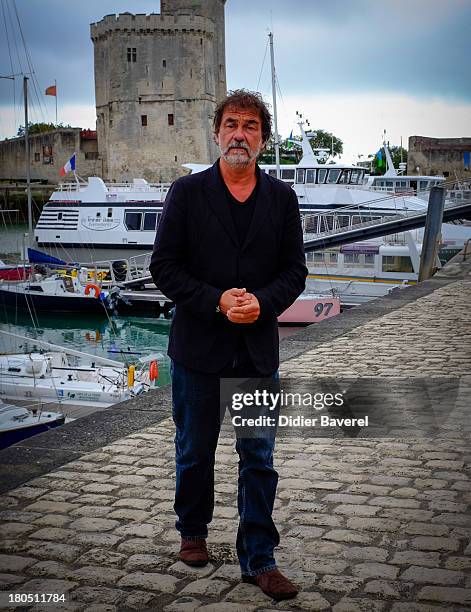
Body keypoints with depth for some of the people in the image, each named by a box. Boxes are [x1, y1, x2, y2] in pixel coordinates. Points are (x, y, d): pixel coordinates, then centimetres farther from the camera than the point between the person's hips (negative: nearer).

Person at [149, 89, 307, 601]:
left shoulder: (281, 198, 4)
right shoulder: (187, 193, -3)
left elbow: (294, 269, 4)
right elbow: (163, 267, -6)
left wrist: (263, 303, -15)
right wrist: (217, 302, -17)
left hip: (257, 349, 2)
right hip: (198, 347, -1)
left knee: (259, 459, 5)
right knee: (194, 451, 14)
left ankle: (258, 558, 16)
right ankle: (193, 531, 37)